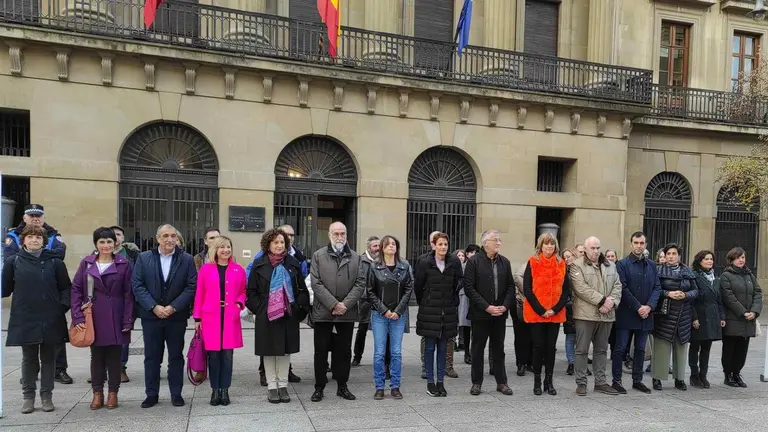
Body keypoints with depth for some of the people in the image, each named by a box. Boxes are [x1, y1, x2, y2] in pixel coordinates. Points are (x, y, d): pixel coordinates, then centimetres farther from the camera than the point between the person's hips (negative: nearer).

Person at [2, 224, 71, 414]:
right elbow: (5, 288, 6)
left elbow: (66, 287, 4)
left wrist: (63, 305, -5)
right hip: (25, 319, 0)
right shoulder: (13, 261, 3)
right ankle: (28, 396, 22)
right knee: (29, 359, 10)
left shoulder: (54, 261, 2)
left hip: (50, 320, 0)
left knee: (48, 359, 9)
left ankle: (46, 396, 20)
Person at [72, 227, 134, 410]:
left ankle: (113, 393, 19)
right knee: (96, 357, 10)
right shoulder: (86, 263, 3)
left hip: (115, 319, -1)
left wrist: (128, 320, -8)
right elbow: (76, 289, 3)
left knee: (114, 357, 7)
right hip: (93, 318, 2)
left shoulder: (124, 264, -2)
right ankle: (97, 393, 21)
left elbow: (129, 293, -3)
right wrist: (78, 316, -6)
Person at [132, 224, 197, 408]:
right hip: (151, 315, 1)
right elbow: (137, 285, -3)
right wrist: (154, 307, -13)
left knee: (176, 356, 8)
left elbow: (192, 287, -5)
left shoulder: (187, 259, 0)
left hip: (177, 316, 0)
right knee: (151, 357, 8)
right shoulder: (143, 258, 2)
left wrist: (173, 307, -13)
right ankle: (151, 394, 20)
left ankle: (176, 393, 19)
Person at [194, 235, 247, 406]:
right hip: (210, 318, -1)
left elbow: (242, 291, 16)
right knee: (213, 354, 3)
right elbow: (199, 294, 5)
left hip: (231, 318, 1)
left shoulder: (239, 270, 7)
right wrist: (197, 317, 4)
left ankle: (224, 390, 14)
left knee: (227, 354, 3)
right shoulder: (205, 269, 3)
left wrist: (240, 303, -4)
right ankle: (215, 390, 15)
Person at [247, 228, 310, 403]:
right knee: (269, 352, 6)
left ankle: (283, 386, 19)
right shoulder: (259, 264, 0)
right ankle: (272, 387, 17)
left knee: (285, 351, 8)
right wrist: (259, 308, -5)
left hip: (288, 315, 1)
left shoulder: (293, 264, 4)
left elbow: (302, 289, 7)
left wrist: (299, 308, -2)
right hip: (266, 315, -1)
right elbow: (251, 291, 3)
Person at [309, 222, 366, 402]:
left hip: (347, 312, 2)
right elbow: (316, 283, -6)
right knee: (321, 350, 5)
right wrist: (333, 304, -14)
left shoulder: (356, 258, 7)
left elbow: (360, 284, 1)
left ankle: (342, 386, 22)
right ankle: (319, 387, 16)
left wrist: (345, 304, -11)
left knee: (344, 351, 10)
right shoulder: (318, 256, 2)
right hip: (323, 312, -2)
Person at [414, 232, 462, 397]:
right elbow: (418, 286, 3)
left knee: (443, 348, 8)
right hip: (429, 311, -2)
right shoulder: (425, 263, -5)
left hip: (448, 311, 2)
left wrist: (453, 302, 8)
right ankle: (430, 382, 13)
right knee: (430, 347, 3)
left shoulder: (454, 263, 0)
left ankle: (440, 382, 17)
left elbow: (458, 284, 9)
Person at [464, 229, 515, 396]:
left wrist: (505, 306, -7)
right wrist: (486, 307, -15)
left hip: (500, 314, 4)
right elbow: (469, 287, -12)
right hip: (480, 314, -4)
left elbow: (511, 286, 9)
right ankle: (477, 383, 17)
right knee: (477, 349, 6)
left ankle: (501, 382, 22)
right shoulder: (474, 261, -7)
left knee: (499, 349, 12)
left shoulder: (504, 262, 8)